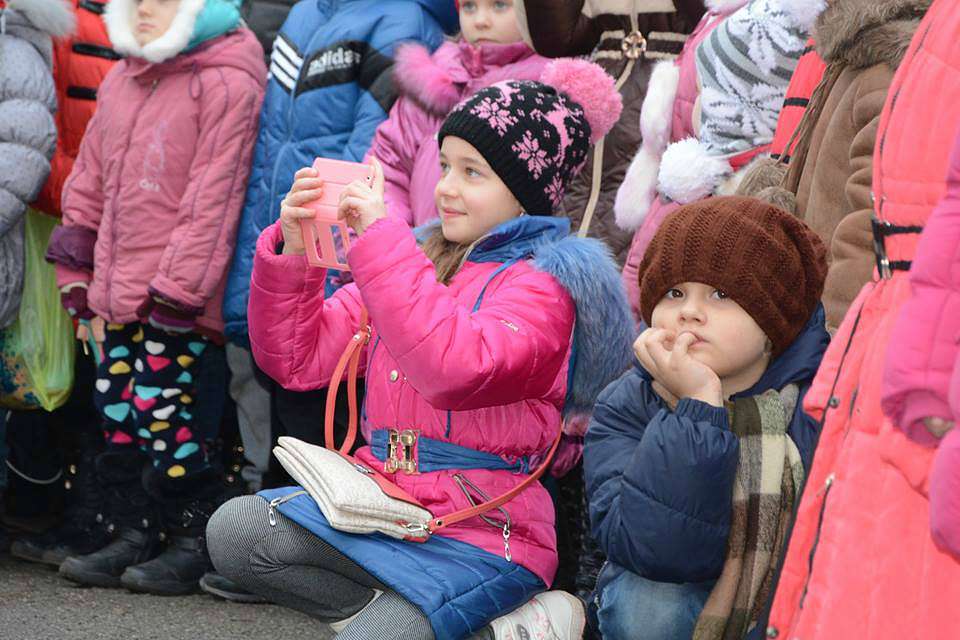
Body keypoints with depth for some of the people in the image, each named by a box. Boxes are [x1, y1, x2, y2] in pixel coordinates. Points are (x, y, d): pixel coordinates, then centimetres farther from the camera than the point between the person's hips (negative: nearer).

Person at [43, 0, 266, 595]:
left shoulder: (228, 84, -11)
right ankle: (134, 535, 21)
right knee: (118, 408, 10)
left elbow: (213, 195, -16)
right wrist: (74, 266, 17)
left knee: (160, 405, -9)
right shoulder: (120, 82, 14)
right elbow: (91, 178, 20)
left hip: (176, 298, -8)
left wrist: (178, 285, -19)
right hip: (119, 289, 8)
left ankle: (198, 539, 5)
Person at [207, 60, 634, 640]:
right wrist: (292, 252, -4)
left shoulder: (543, 280, -9)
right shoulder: (414, 256, 12)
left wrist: (381, 239, -25)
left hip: (480, 531, -7)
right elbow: (300, 360, 12)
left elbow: (458, 370, -31)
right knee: (234, 531, -15)